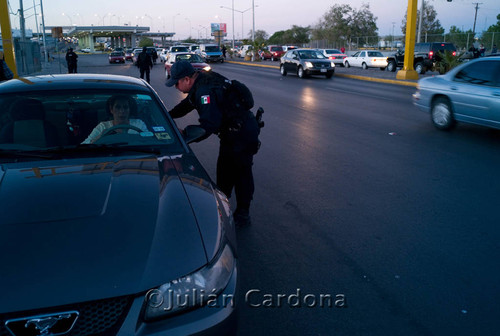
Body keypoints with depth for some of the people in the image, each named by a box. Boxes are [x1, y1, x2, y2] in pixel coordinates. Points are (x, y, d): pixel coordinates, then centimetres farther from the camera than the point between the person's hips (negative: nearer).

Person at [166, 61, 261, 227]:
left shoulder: (205, 90, -27)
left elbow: (209, 125, -31)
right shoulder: (203, 80, 5)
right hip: (232, 133, 10)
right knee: (224, 170, 19)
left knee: (241, 174, 1)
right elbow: (187, 104, 20)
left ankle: (242, 216, 13)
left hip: (242, 135, -10)